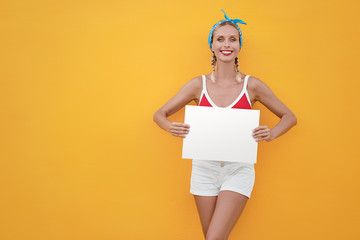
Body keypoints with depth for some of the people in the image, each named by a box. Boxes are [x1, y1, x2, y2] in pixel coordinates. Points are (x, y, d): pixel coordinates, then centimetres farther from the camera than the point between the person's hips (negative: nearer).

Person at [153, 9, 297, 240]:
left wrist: (271, 134, -13)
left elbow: (289, 117, 8)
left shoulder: (252, 85, -2)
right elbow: (160, 114, 6)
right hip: (205, 168, 2)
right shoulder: (199, 84, 0)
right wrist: (172, 128, -16)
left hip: (238, 169, -2)